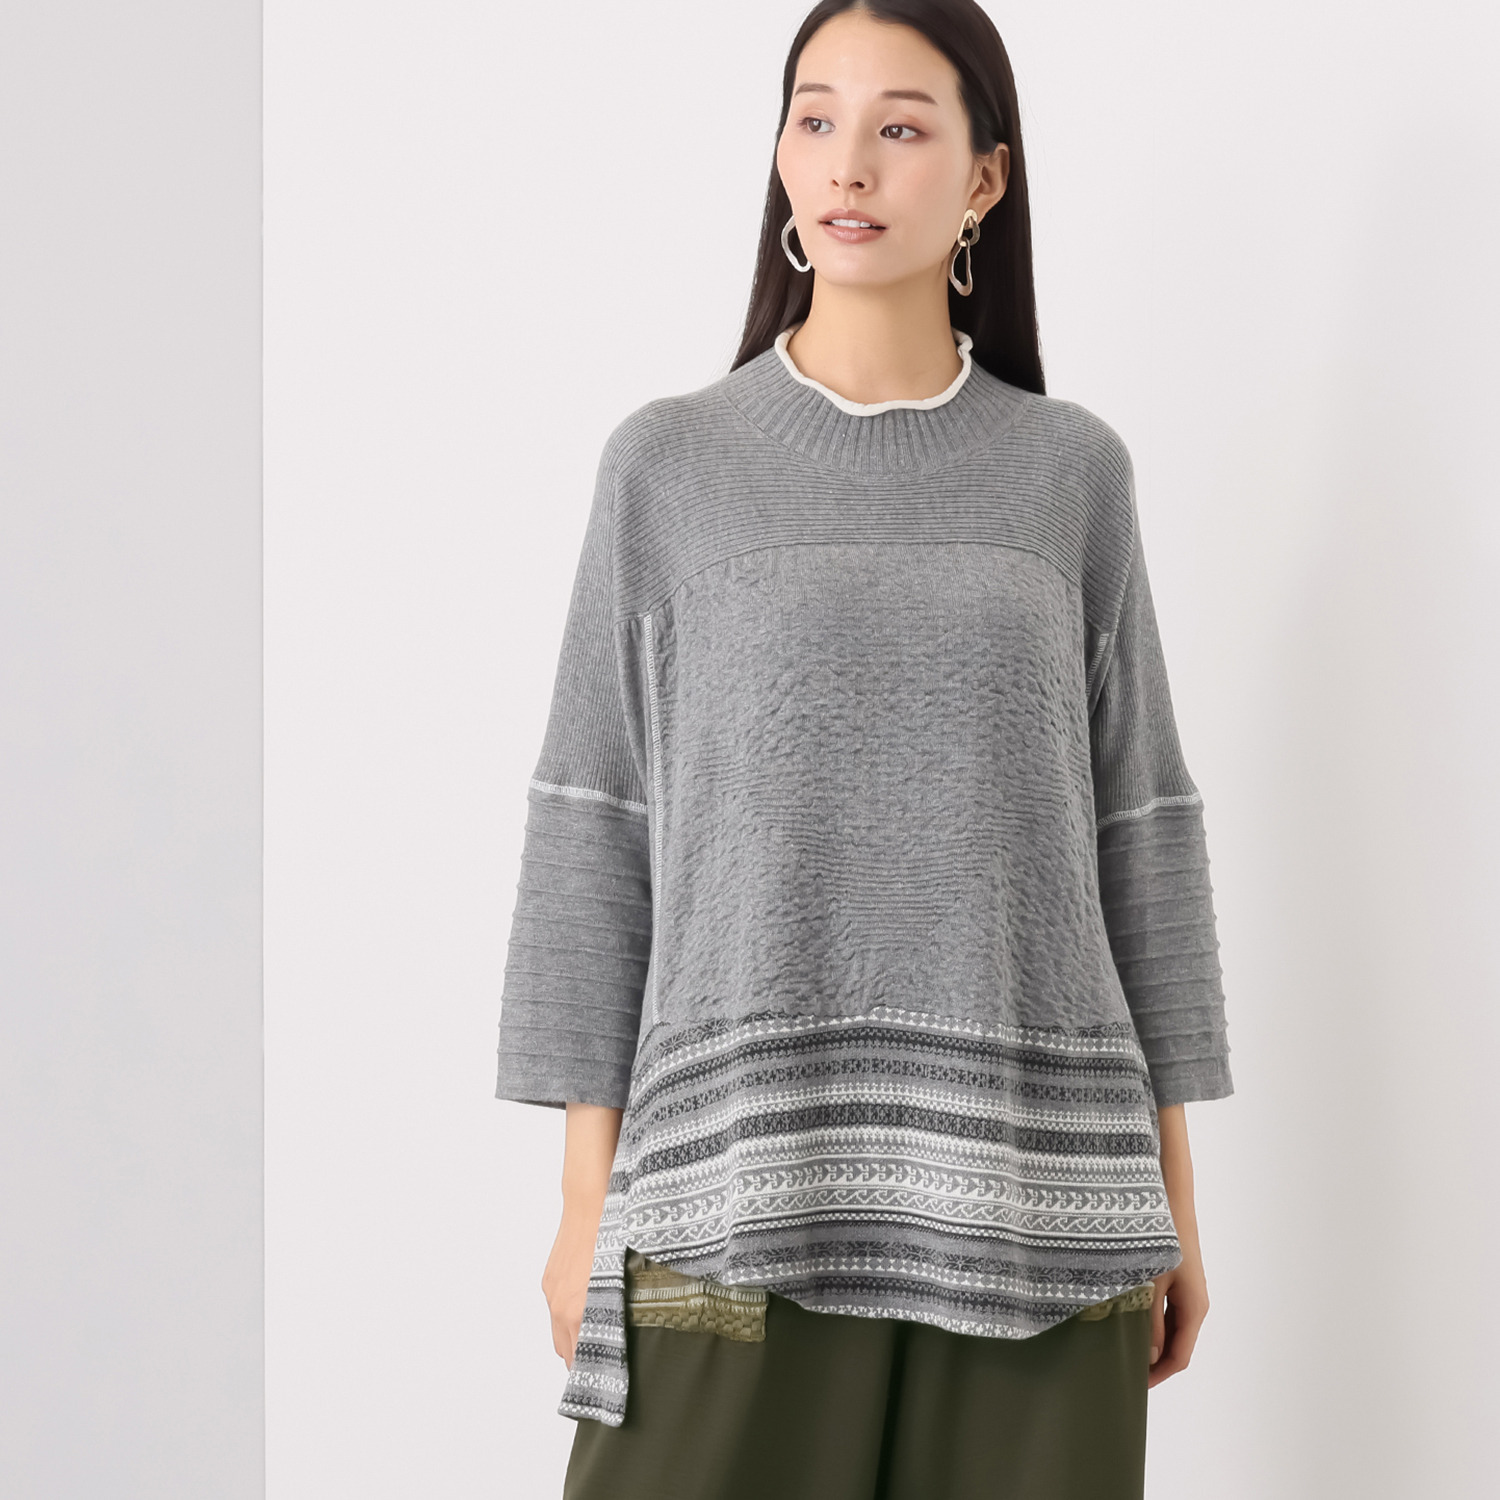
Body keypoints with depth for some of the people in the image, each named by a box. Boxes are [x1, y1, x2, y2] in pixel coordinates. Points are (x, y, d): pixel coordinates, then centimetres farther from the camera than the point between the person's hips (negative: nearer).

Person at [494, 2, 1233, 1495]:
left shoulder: (1071, 469, 8)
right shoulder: (666, 462, 5)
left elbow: (1133, 827, 10)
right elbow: (596, 833, 4)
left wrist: (1171, 1192, 8)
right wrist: (588, 1194, 0)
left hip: (1030, 1200, 1)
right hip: (737, 1198, -1)